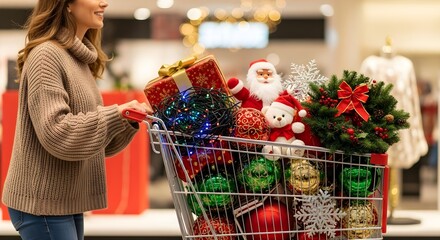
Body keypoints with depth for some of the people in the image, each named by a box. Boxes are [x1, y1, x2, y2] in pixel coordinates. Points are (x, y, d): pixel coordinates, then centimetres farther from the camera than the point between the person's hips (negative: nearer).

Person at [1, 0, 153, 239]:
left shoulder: (79, 58, 15)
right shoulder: (47, 55, -14)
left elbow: (95, 140, 15)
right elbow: (55, 133, -23)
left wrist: (129, 121, -2)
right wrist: (116, 114, -21)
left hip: (67, 201, 9)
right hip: (43, 201, -9)